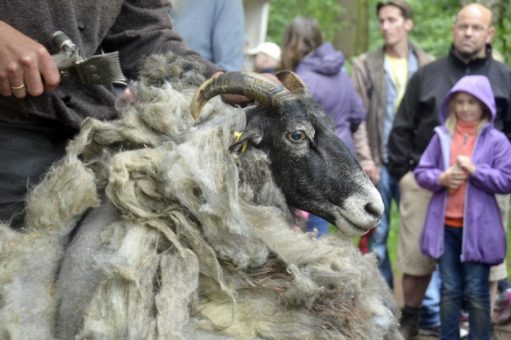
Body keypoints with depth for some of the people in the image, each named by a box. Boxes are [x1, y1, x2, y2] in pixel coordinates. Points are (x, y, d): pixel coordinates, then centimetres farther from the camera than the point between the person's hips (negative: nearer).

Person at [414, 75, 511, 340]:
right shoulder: (442, 136, 4)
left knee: (477, 293, 3)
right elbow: (421, 172, 7)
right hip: (445, 226, 3)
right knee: (449, 290, 11)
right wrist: (440, 178, -13)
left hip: (478, 228, -3)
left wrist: (475, 171, -18)